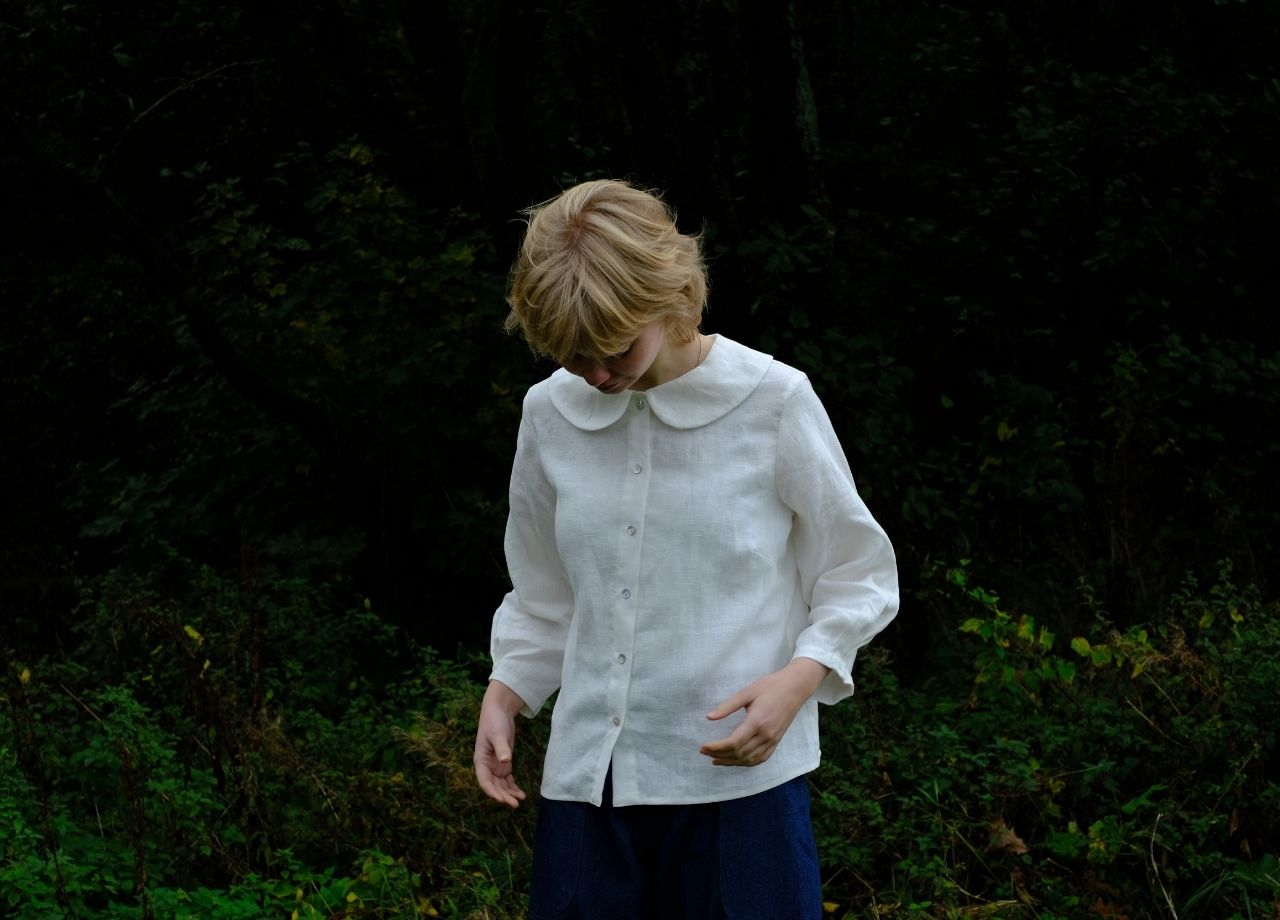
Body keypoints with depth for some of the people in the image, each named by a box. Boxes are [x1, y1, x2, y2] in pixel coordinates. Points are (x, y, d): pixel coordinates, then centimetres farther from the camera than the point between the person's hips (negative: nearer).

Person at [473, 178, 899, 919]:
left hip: (738, 773, -3)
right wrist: (504, 693, 4)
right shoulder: (551, 413, 5)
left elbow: (858, 575, 2)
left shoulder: (773, 403, -6)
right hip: (587, 777, 3)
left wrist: (799, 679, -14)